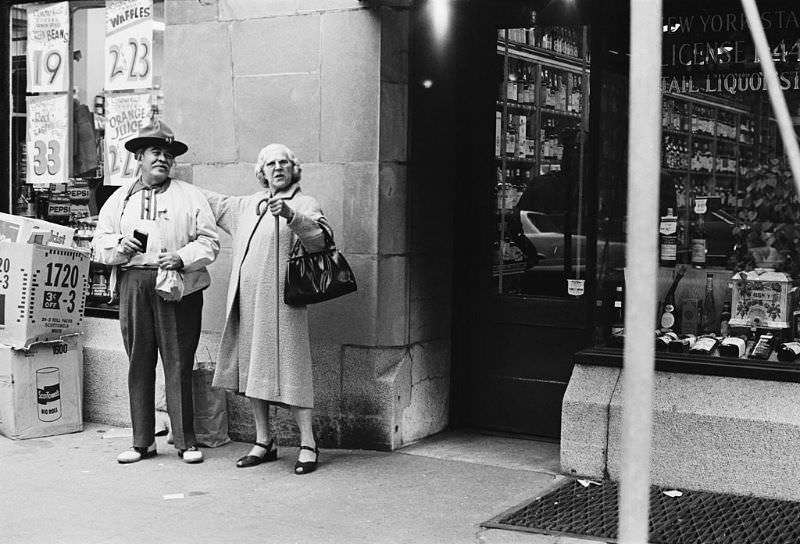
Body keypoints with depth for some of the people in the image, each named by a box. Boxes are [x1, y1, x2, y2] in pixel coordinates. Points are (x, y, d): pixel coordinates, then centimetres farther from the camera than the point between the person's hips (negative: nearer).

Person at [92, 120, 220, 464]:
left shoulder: (190, 196, 10)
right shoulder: (119, 199, 17)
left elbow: (209, 242, 3)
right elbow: (100, 244, 13)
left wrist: (182, 257, -14)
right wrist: (119, 246, -8)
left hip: (179, 285, -2)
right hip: (132, 284, 2)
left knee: (178, 364, -3)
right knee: (139, 363, 4)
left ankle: (186, 442, 4)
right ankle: (142, 442, 12)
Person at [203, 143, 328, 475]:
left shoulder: (304, 204, 3)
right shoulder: (247, 206, 22)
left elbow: (318, 239, -15)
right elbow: (213, 202, 37)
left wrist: (290, 215, -30)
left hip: (280, 299, -6)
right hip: (246, 299, 6)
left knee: (289, 369, -9)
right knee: (252, 369, 8)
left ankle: (307, 444, -3)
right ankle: (263, 443, 18)